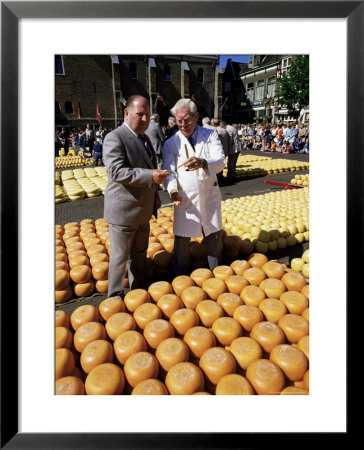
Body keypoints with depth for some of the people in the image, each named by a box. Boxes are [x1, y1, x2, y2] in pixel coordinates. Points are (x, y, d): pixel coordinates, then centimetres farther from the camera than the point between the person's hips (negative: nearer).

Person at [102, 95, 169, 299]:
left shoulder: (144, 138, 14)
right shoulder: (115, 138, -14)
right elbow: (117, 172, -26)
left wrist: (155, 194, 19)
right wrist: (151, 176, -32)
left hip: (143, 209, 8)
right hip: (123, 210, -8)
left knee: (140, 253, 19)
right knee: (120, 255, 5)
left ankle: (140, 289, 35)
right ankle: (115, 297, 22)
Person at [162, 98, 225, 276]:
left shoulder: (211, 135, -1)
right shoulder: (171, 143, -1)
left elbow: (220, 161, -15)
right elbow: (169, 171, -7)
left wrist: (203, 163, -37)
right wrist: (173, 189, -29)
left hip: (210, 195, 2)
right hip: (185, 198, -1)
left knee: (214, 237, 14)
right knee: (181, 241, 1)